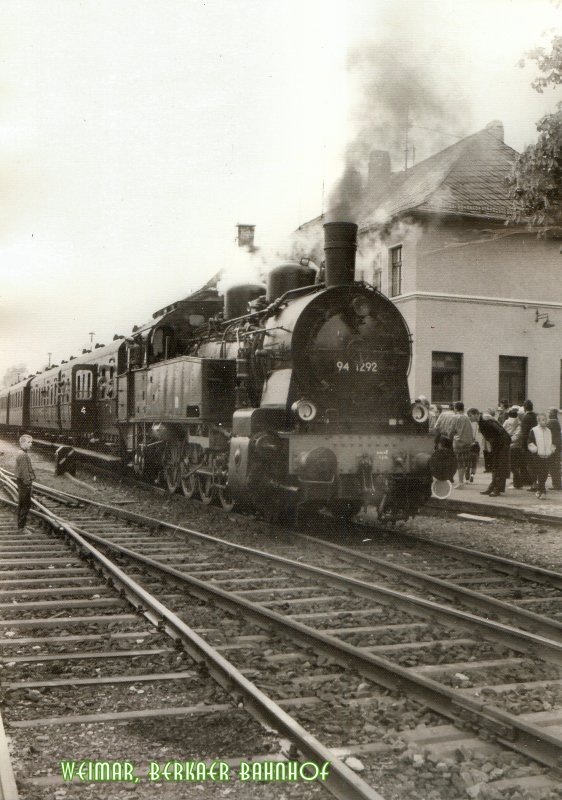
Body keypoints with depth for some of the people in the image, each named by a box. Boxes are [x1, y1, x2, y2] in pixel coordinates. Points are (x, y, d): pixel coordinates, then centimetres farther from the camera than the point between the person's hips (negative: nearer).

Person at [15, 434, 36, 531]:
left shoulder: (20, 454, 12)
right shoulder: (24, 455, -20)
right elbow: (24, 471, -22)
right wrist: (28, 482, -19)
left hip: (21, 482, 11)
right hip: (25, 483, -11)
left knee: (22, 504, 18)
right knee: (25, 505, -3)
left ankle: (21, 525, 28)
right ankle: (21, 526, 1)